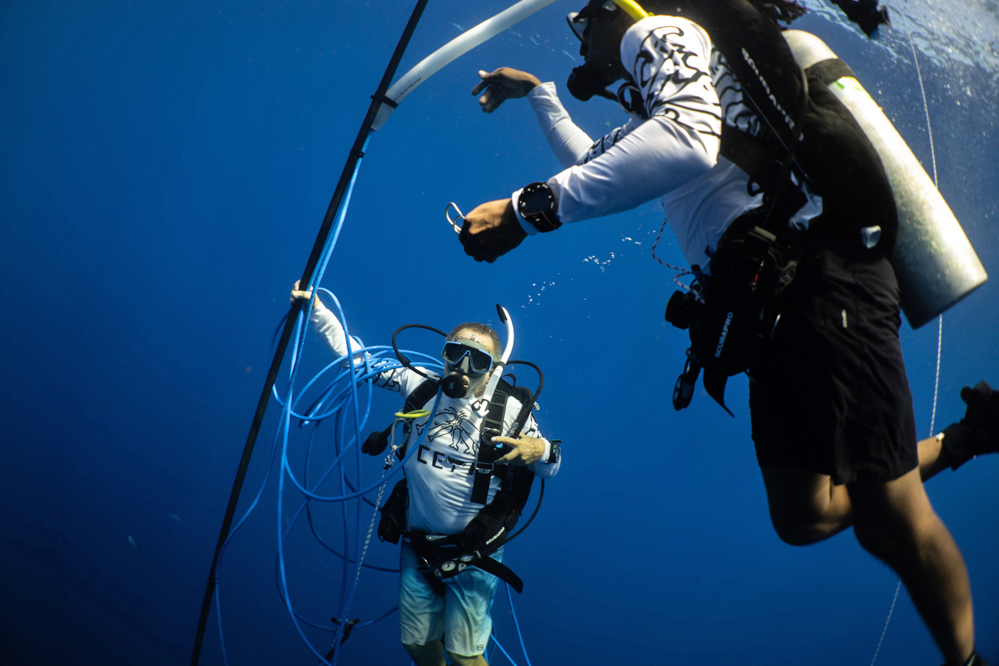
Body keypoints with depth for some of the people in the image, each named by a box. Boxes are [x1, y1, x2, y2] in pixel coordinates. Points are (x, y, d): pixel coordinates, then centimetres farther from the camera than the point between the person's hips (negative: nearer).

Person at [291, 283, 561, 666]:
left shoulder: (510, 410, -14)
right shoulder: (419, 384, -7)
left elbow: (552, 468, -5)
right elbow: (355, 355, -1)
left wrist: (540, 450, -28)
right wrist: (315, 307, -8)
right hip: (417, 544, 3)